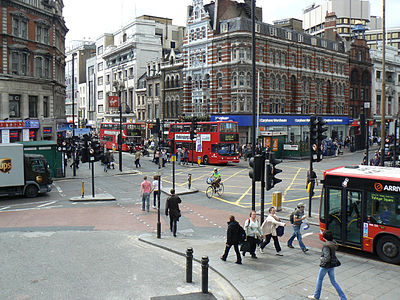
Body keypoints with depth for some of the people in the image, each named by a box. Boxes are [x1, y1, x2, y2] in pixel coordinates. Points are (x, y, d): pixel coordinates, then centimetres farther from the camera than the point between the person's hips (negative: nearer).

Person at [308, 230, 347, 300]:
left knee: (319, 279, 13)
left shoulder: (326, 246, -26)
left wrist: (322, 258, -10)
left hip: (326, 265, -8)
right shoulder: (333, 243, 0)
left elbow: (327, 258, -29)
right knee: (333, 281, 17)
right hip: (332, 265, 8)